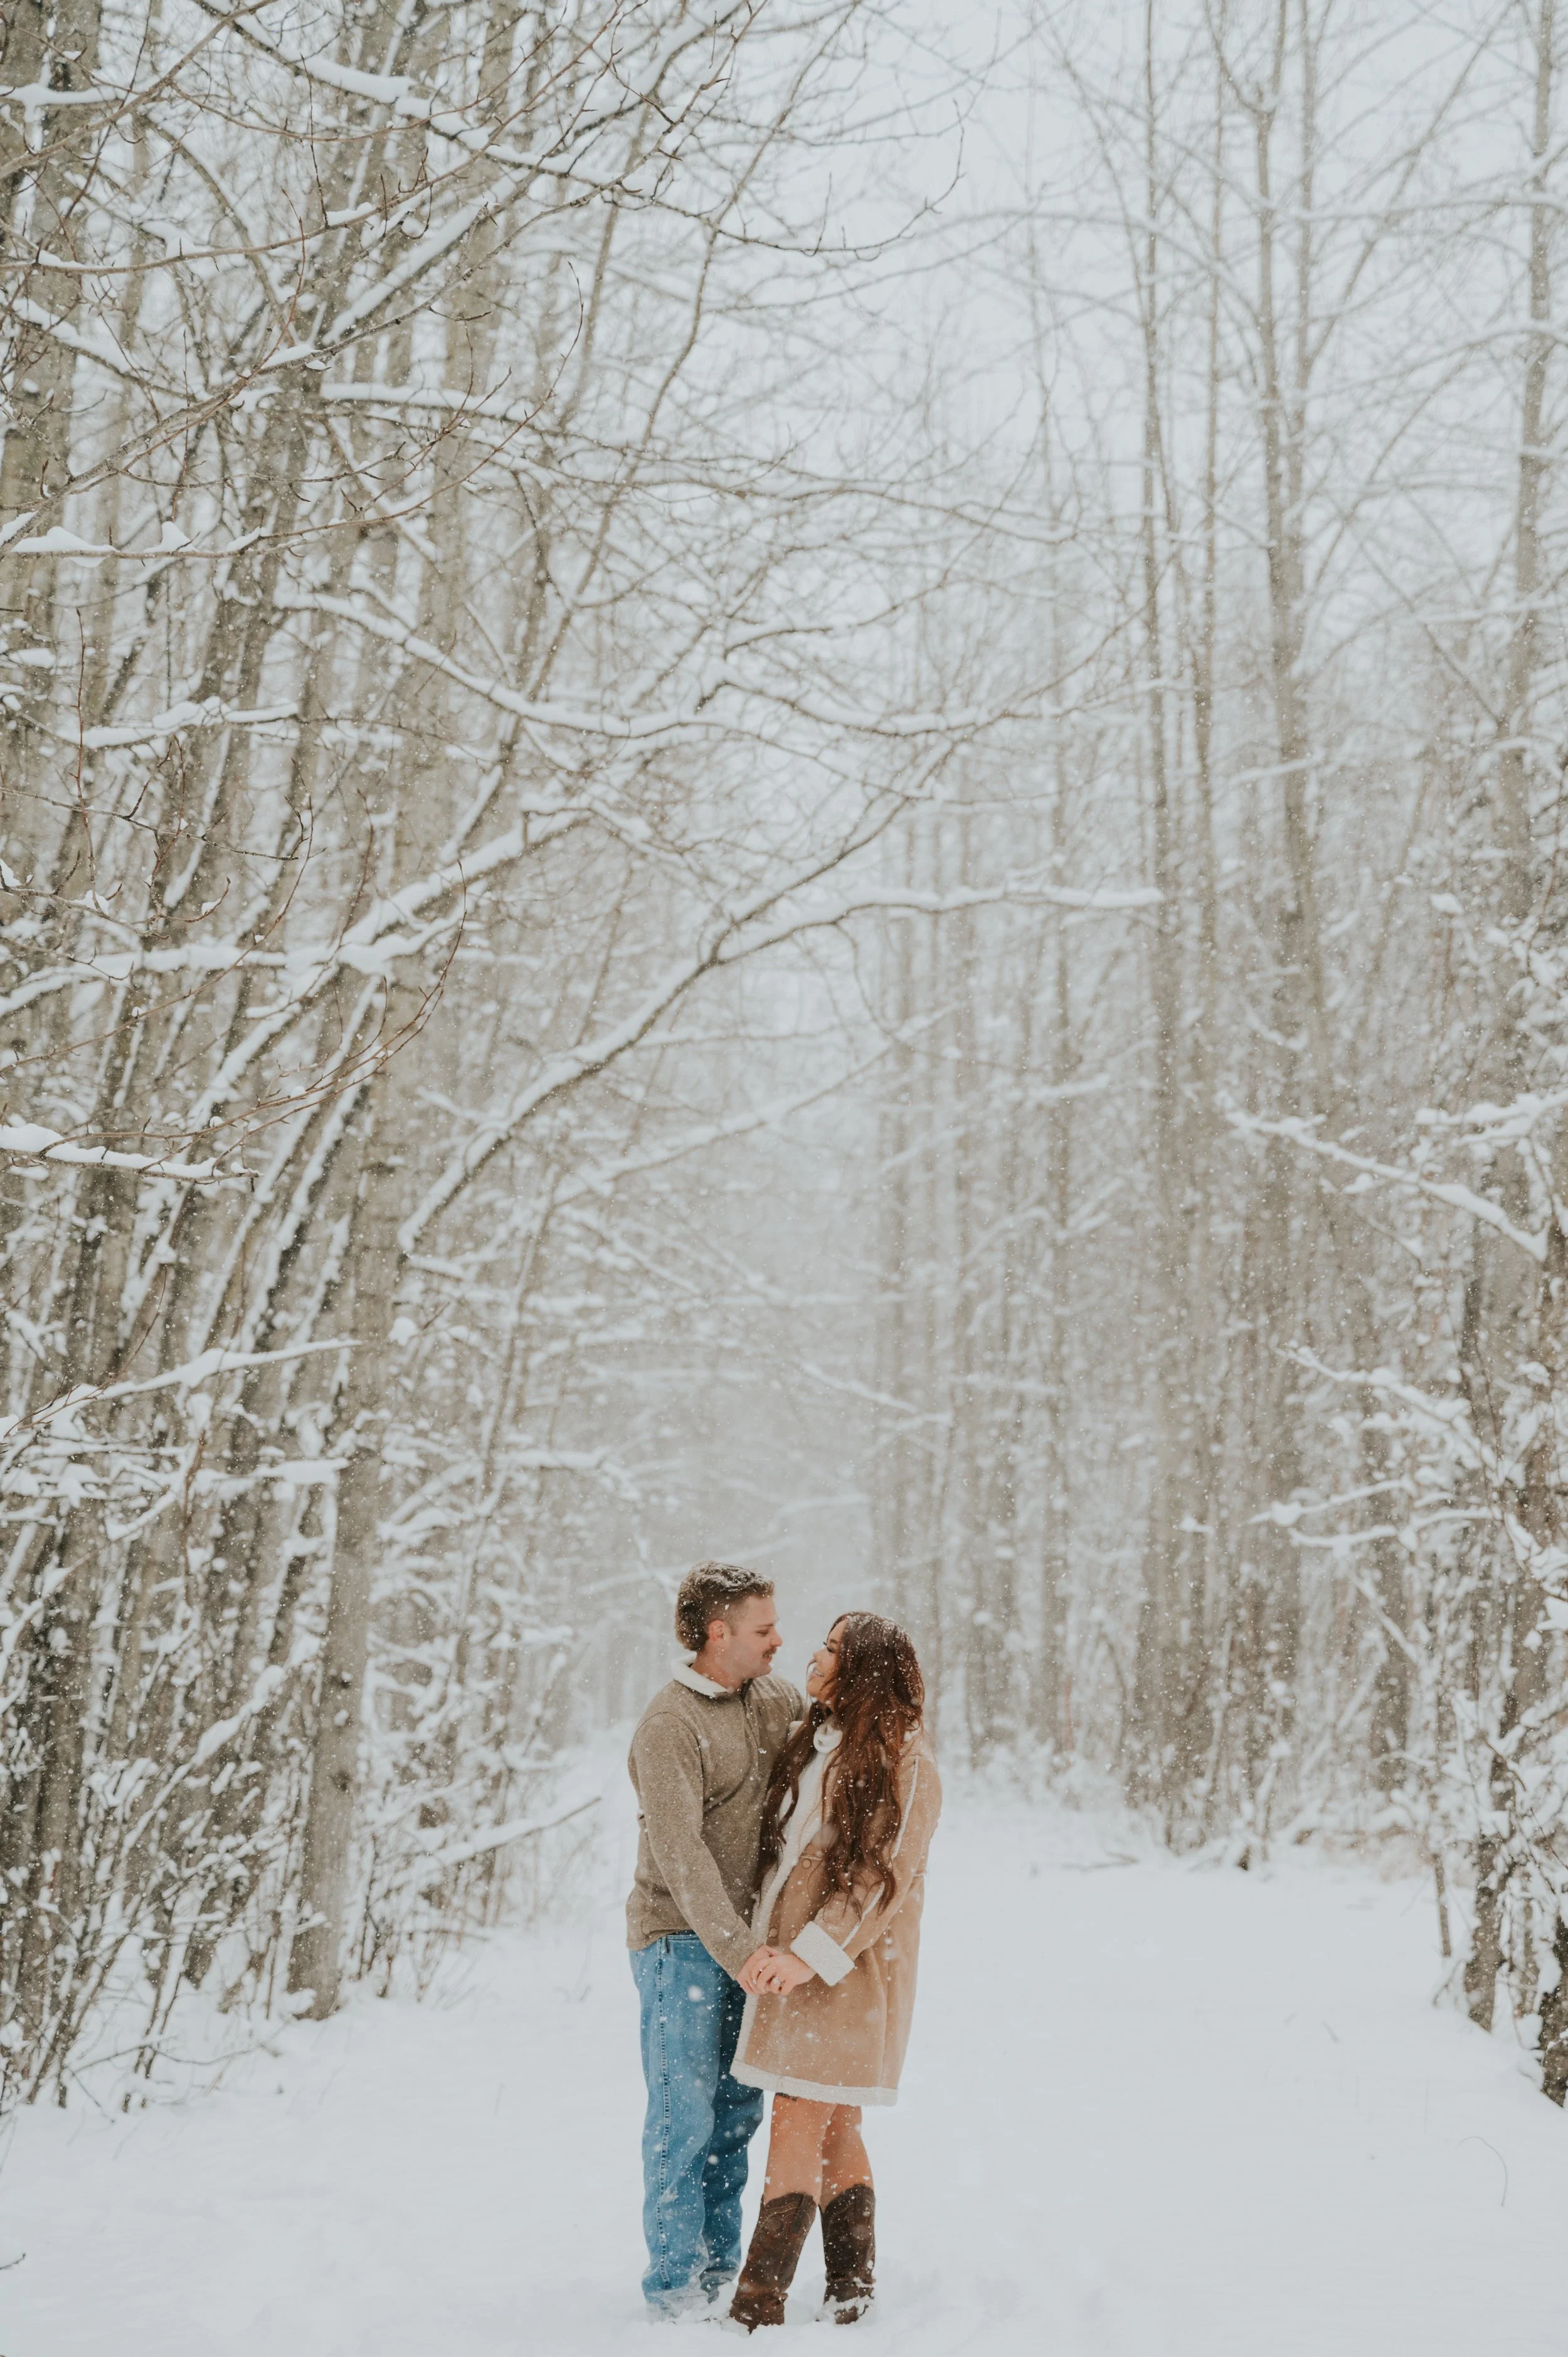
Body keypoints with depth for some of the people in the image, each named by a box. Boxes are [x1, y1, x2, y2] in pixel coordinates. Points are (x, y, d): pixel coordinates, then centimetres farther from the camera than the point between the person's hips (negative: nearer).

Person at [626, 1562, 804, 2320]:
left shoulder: (773, 1700, 7)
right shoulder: (669, 1725, -17)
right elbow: (679, 1852, -23)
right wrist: (739, 1950, -28)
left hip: (740, 1937, 7)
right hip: (681, 1939, -7)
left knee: (737, 2112, 11)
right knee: (684, 2118, -4)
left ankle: (719, 2275, 20)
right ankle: (674, 2293, 4)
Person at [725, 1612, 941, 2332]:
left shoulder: (903, 1761, -10)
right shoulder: (810, 1744, 13)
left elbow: (884, 1877, -16)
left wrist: (809, 1956, -21)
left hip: (848, 1966, -7)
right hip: (789, 1960, 7)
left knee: (800, 2123, -9)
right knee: (834, 2129, 10)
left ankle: (757, 2307, -8)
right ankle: (852, 2290, 17)